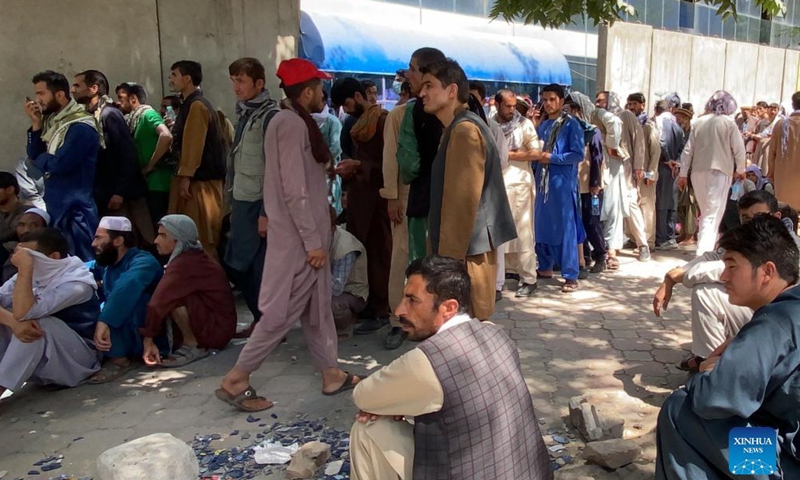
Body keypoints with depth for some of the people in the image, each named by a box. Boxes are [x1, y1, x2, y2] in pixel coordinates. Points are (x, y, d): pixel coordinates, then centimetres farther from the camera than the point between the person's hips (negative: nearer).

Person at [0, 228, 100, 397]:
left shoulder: (76, 284, -23)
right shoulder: (35, 272, -1)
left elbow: (23, 313, -33)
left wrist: (25, 267, -32)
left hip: (76, 359, -7)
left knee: (40, 323, -32)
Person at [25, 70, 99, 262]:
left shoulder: (81, 127, -16)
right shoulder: (53, 121, 11)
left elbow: (59, 164, -22)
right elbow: (34, 154, 9)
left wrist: (39, 158, -2)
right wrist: (36, 124, -2)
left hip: (75, 209, -9)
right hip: (56, 206, 9)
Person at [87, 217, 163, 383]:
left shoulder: (143, 261, -20)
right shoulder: (106, 264, 9)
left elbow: (128, 286, -37)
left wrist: (104, 321, -48)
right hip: (119, 336, 7)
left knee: (127, 299, -31)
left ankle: (118, 359, -22)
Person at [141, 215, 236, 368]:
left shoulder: (184, 263, -22)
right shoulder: (192, 256, 8)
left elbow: (159, 301, -26)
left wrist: (148, 339, -21)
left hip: (217, 327, -10)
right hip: (219, 325, 10)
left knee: (172, 299, -24)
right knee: (170, 297, 12)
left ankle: (192, 347, -9)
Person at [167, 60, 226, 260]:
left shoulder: (196, 105, -14)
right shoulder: (191, 104, 18)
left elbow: (194, 144, -20)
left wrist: (186, 176, -21)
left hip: (200, 179, -10)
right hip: (198, 176, 10)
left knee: (201, 234, -6)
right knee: (195, 233, 12)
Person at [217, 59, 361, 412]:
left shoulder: (292, 121, 13)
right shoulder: (292, 124, -17)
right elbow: (295, 191, -22)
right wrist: (313, 241, -21)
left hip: (303, 233, 10)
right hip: (298, 237, -10)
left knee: (317, 304, 14)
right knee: (284, 309, -4)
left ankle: (331, 373, 25)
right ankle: (235, 380, 5)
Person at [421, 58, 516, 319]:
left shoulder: (464, 130, -15)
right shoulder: (459, 128, 16)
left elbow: (463, 201, -21)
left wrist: (450, 257, -20)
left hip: (467, 251, -10)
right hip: (469, 247, 10)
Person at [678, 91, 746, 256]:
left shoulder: (699, 122, 5)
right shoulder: (728, 123, -5)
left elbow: (688, 150, 5)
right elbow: (738, 149, -4)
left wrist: (683, 174, 11)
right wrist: (740, 170, 12)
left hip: (698, 171, 5)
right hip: (719, 171, -4)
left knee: (707, 212, 19)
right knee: (713, 214, -2)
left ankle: (704, 247, 26)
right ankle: (703, 251, -10)